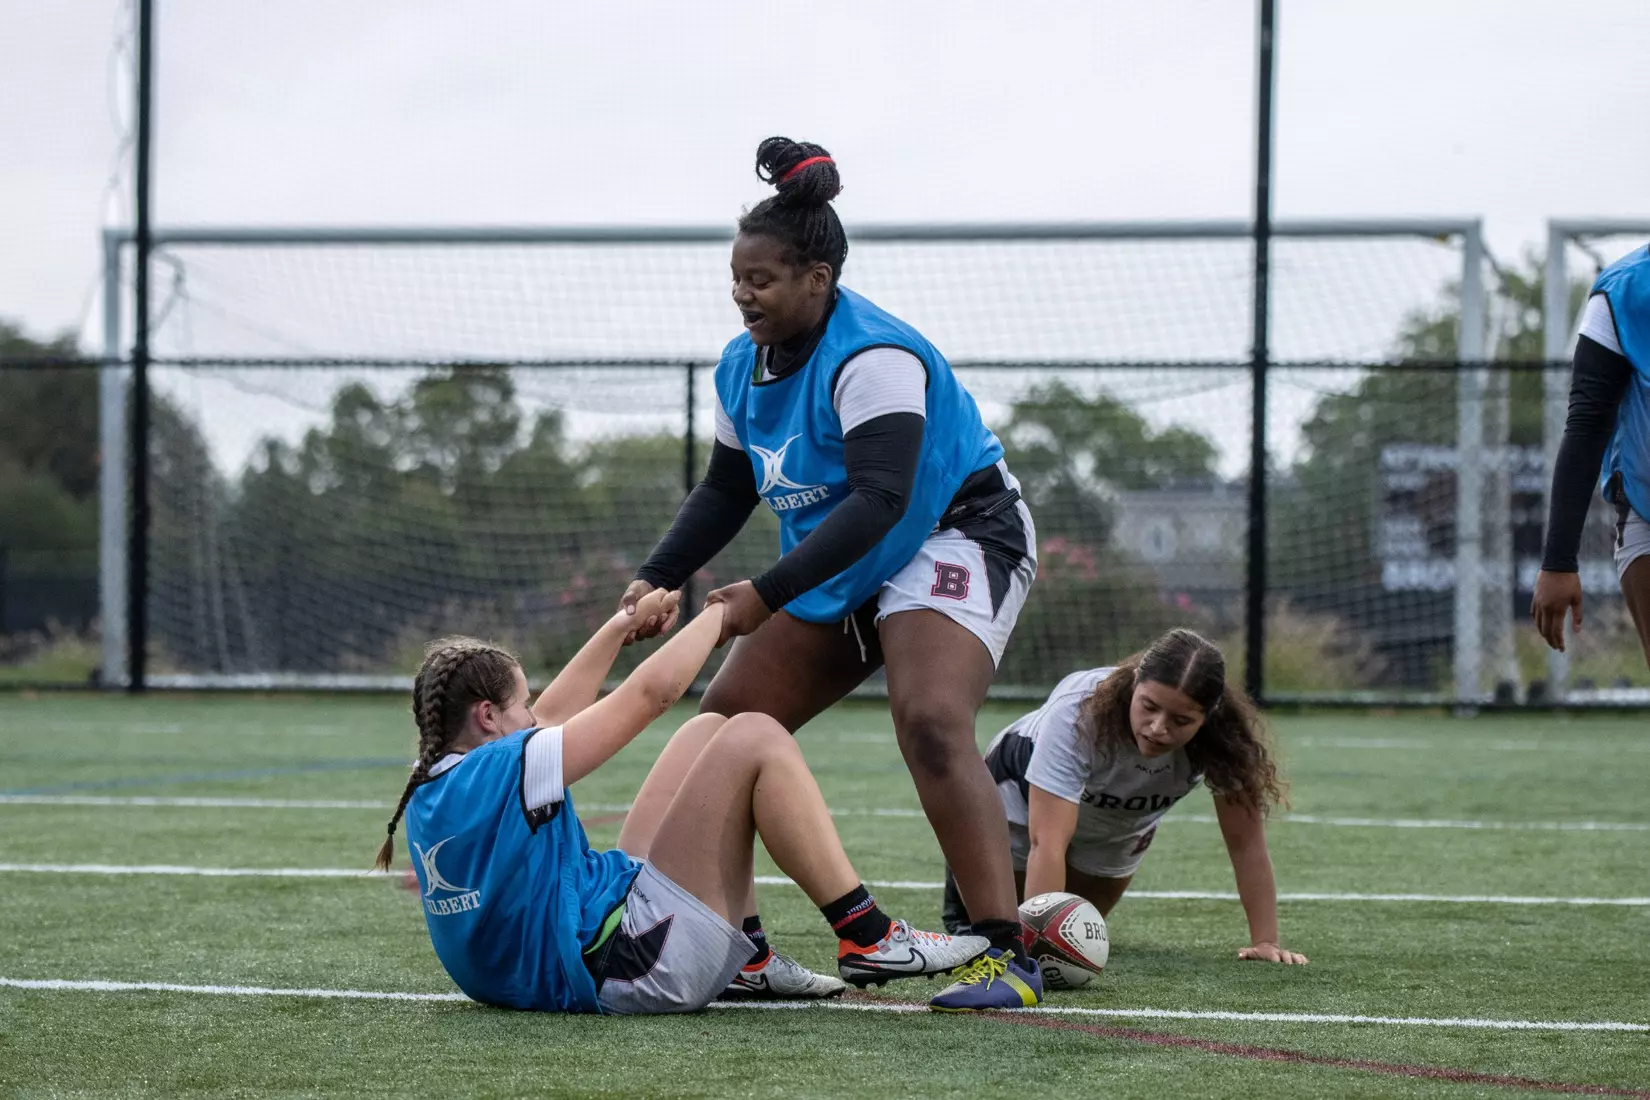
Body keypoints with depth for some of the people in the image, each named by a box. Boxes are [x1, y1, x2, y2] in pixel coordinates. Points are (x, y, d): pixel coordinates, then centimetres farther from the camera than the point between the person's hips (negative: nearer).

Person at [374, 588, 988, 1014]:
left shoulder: (429, 789, 8)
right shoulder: (506, 772, -19)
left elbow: (547, 719, 25)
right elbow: (651, 692, -11)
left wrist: (624, 624, 29)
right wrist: (720, 613, 6)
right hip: (623, 972, -10)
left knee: (708, 732, 17)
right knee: (755, 739, -9)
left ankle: (747, 958, 20)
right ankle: (868, 938, -5)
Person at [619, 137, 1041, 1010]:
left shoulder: (872, 357, -25)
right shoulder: (742, 367, 2)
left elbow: (881, 498, -34)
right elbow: (727, 488, 16)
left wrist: (767, 595, -40)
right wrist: (657, 577, 0)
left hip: (955, 538, -9)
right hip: (838, 571, 9)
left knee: (931, 723, -31)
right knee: (725, 722, 1)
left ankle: (1006, 957, -31)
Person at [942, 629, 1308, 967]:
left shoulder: (1226, 737, -38)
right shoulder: (1078, 711, -47)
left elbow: (1246, 842, -29)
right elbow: (1047, 842, -51)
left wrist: (1265, 941, -33)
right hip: (1022, 794, -3)